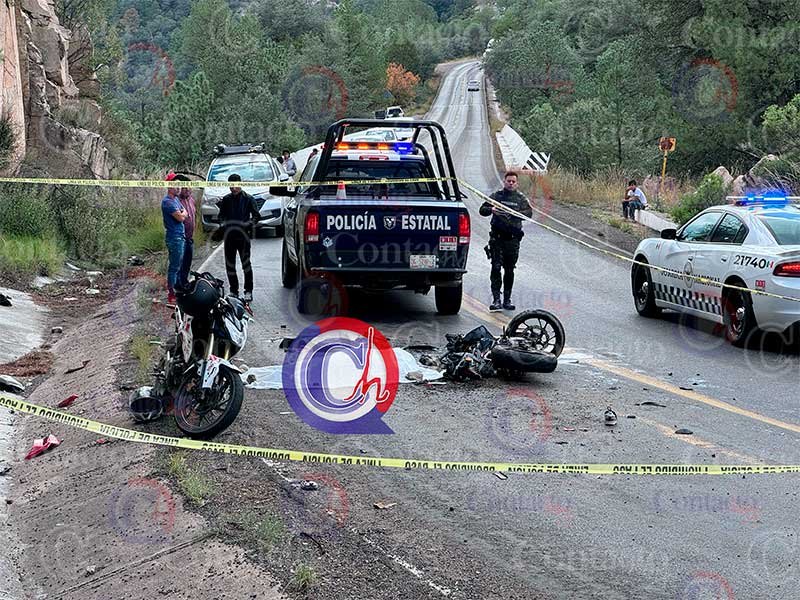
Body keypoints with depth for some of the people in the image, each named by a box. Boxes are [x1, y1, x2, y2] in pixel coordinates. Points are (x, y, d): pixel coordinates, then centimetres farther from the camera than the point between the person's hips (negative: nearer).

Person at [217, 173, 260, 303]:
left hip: (243, 235, -4)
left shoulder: (248, 199, 2)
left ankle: (248, 292, -4)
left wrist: (249, 225, -11)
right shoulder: (226, 199, 13)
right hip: (229, 236, 4)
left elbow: (256, 215, 3)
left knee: (246, 263, -8)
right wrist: (222, 224, 4)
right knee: (229, 264, 7)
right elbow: (222, 215, 23)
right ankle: (233, 291, 17)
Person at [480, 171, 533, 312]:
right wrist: (491, 209, -18)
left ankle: (507, 300, 14)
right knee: (496, 267, -10)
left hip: (512, 238, 1)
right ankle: (496, 299, -11)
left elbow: (529, 212, -6)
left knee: (509, 270, 6)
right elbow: (482, 210, 4)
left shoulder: (520, 199, 9)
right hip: (497, 237, -1)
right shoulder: (496, 196, 9)